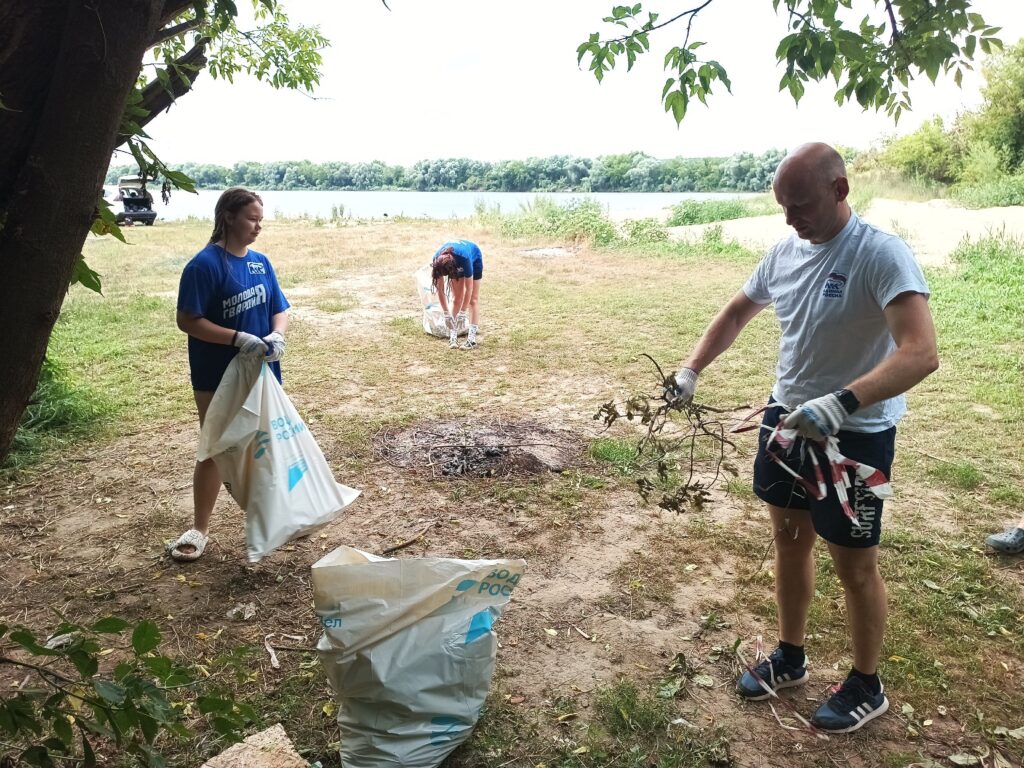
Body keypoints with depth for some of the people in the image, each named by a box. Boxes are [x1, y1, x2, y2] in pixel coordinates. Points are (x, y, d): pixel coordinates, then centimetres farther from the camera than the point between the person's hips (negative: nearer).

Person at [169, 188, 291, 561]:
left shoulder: (261, 262, 4)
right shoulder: (205, 264, -14)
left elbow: (279, 309, 9)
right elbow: (187, 320, -16)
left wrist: (277, 336, -13)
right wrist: (238, 339, -25)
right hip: (218, 377, -5)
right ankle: (200, 528, 18)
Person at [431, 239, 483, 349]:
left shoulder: (464, 258, -44)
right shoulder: (438, 261, -34)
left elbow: (469, 288, -34)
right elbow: (440, 289, -24)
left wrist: (462, 313, -30)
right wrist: (446, 314, -23)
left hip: (474, 259, -3)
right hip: (456, 264, 3)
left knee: (473, 299, -8)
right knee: (456, 298, -3)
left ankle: (472, 337, -11)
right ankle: (453, 335, -2)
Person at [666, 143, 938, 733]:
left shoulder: (882, 254, -21)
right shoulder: (785, 252, 0)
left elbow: (921, 353, -32)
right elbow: (737, 313, 14)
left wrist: (840, 404, -45)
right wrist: (692, 370, 3)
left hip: (856, 433, -6)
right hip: (788, 417, 7)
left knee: (855, 564, 8)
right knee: (790, 540, 18)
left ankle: (867, 687, 32)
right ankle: (790, 658, 40)